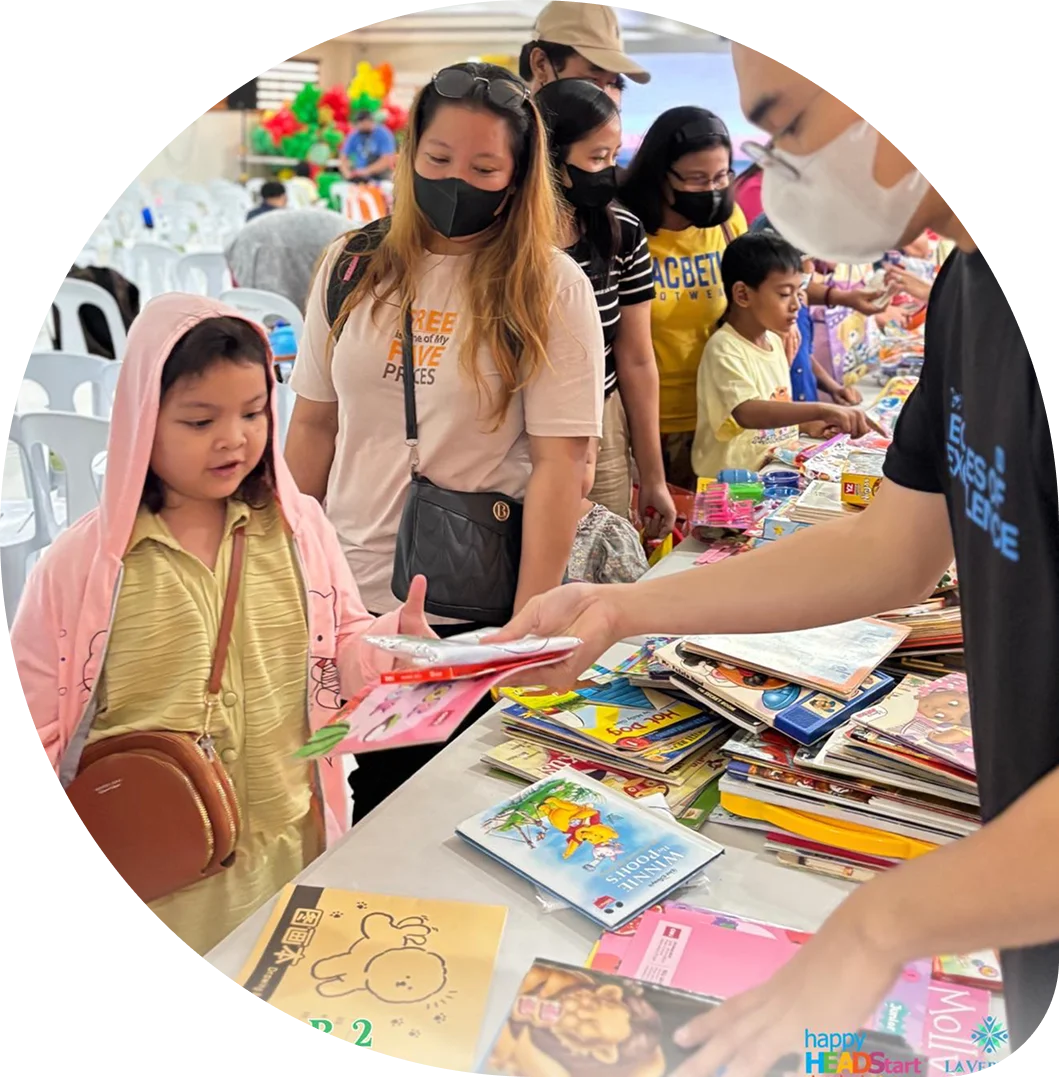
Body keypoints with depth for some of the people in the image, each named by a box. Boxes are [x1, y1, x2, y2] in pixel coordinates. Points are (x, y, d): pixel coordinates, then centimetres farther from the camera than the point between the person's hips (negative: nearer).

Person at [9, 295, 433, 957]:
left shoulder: (298, 527, -3)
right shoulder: (84, 562, -8)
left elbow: (342, 650, 4)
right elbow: (37, 716, -2)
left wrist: (395, 639, -16)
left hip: (291, 848, 2)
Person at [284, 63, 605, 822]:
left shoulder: (552, 288, -7)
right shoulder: (353, 267, 4)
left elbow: (560, 463, -11)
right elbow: (315, 423, 9)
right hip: (347, 594, 4)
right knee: (351, 807, 17)